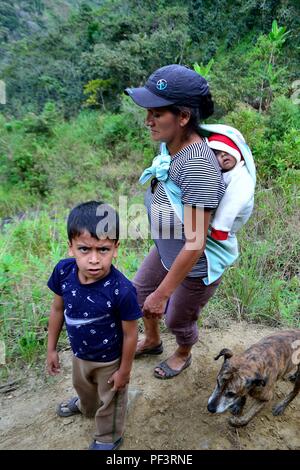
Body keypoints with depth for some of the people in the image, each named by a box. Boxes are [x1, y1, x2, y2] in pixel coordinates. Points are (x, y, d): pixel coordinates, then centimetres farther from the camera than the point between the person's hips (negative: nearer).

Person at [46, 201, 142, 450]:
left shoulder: (121, 290, -39)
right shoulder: (63, 271, -25)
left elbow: (130, 334, -23)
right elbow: (58, 308, -7)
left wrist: (124, 370, -9)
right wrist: (52, 348, 3)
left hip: (109, 361, -5)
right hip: (80, 353, 5)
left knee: (110, 401, 26)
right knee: (82, 385, 38)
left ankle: (109, 438, 58)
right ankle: (86, 406, 73)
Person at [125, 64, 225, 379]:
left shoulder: (197, 165, -36)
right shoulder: (173, 145, -12)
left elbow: (195, 244, -32)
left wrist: (162, 293, -23)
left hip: (197, 267, -8)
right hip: (166, 251, 8)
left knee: (177, 319, 19)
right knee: (140, 292, 26)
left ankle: (183, 354, 56)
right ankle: (152, 341, 58)